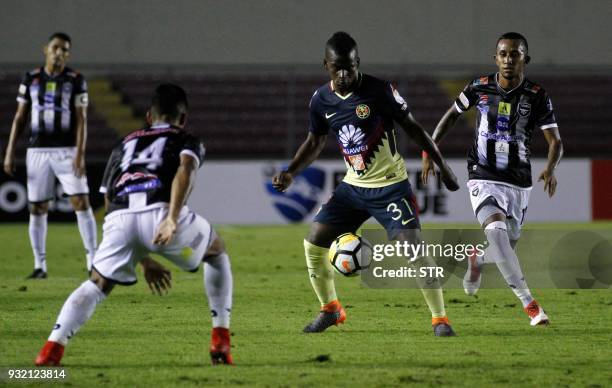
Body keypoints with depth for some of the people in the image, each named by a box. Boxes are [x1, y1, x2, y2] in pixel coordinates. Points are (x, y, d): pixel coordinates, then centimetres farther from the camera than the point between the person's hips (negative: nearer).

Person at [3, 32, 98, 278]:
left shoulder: (76, 80, 0)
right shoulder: (31, 79, 6)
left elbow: (82, 120, -4)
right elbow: (20, 118, 9)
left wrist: (80, 154, -15)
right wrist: (10, 153, 4)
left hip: (67, 151, -2)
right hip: (38, 151, 2)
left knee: (81, 203, -10)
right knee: (37, 209, 3)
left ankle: (94, 261, -7)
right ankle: (40, 266, 11)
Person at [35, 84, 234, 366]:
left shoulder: (124, 145, 37)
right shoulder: (186, 141, 25)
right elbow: (185, 170, 0)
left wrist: (144, 260, 43)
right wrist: (172, 219, -15)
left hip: (119, 216, 2)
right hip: (161, 211, -2)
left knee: (97, 285, 22)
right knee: (217, 251, 27)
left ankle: (52, 347, -2)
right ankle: (221, 340, 21)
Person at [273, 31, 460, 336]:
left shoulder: (380, 91, -17)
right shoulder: (321, 100, -3)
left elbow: (412, 127, -7)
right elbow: (315, 142, 13)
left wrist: (442, 166, -3)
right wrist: (290, 173, -2)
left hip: (390, 187, -5)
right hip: (353, 186, 5)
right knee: (313, 244, 1)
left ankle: (440, 319, -5)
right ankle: (330, 310, 21)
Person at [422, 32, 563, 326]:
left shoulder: (537, 97, -6)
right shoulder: (480, 88, -4)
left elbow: (555, 141, -7)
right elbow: (453, 114, 14)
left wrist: (550, 169, -27)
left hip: (518, 182, 2)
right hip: (484, 178, -2)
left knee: (506, 248, 8)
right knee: (496, 230, -27)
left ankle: (476, 259, 47)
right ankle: (529, 303, -23)